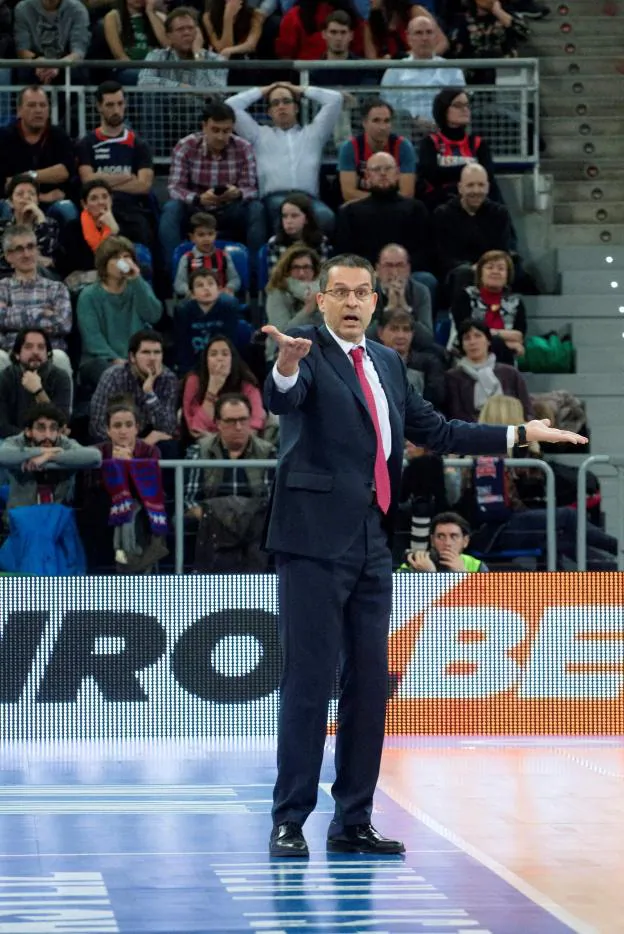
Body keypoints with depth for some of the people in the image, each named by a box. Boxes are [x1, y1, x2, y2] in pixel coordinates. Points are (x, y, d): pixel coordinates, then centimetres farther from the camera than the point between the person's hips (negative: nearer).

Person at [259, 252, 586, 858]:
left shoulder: (387, 363, 17)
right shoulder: (308, 351, -5)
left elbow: (435, 431, 24)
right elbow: (281, 400, -26)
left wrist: (519, 434, 22)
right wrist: (286, 366, -49)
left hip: (370, 542, 7)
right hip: (315, 540, -7)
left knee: (368, 684, 9)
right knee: (308, 681, -7)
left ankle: (353, 821, 17)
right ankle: (289, 821, -1)